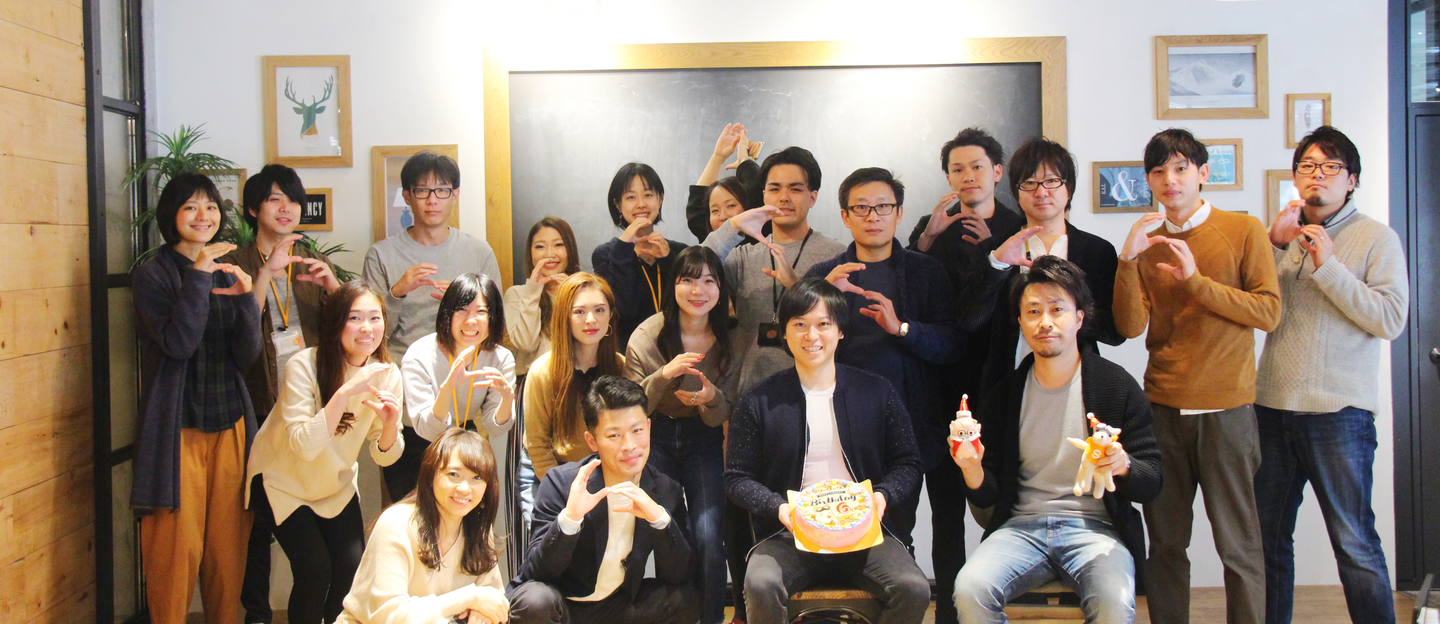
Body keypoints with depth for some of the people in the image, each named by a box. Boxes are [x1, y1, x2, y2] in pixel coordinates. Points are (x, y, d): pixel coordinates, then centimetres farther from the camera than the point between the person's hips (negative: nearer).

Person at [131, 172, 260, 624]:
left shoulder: (227, 273, 12)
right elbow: (178, 342, -16)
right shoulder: (153, 273, -1)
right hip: (178, 428, -4)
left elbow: (247, 356, 4)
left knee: (228, 545, 6)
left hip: (229, 424, 4)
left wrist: (245, 298, -11)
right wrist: (198, 276, -18)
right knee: (177, 548, -4)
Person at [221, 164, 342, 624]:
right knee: (259, 518, -1)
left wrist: (332, 285, -11)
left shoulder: (315, 264, 15)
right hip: (261, 409, -2)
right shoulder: (235, 265, 5)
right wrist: (267, 272, -18)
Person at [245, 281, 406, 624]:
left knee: (353, 567, -10)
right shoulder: (305, 365, -26)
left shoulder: (386, 374, -13)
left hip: (337, 485, 4)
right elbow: (304, 446, -35)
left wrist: (390, 425, -29)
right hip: (284, 480, -4)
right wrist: (346, 392, -41)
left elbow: (384, 456, -7)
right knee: (315, 568, -16)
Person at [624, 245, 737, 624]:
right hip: (656, 439, -1)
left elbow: (723, 415, 3)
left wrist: (711, 398, -22)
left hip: (703, 442, 1)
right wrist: (664, 374, -26)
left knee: (708, 537, -15)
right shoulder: (648, 335, -10)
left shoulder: (729, 341, -4)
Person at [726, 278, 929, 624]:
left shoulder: (878, 392, 10)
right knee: (760, 584, -32)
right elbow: (737, 478, 6)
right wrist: (778, 507, -13)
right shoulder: (758, 402, 6)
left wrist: (883, 495, -9)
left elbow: (908, 465, 12)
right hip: (788, 537, -1)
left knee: (914, 589, -25)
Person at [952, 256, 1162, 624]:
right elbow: (987, 496, 9)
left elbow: (1152, 484, 0)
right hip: (1022, 525, 2)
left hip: (1095, 526, -2)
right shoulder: (1004, 394, 6)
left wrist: (1124, 466, -23)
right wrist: (973, 470, -14)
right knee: (969, 588, -27)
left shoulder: (1117, 386, 1)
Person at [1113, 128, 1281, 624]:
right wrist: (1128, 262, -12)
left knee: (1238, 545, 0)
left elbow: (1268, 312, -6)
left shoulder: (1244, 231, 3)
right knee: (1165, 542, 7)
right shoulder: (1147, 242, 10)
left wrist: (1197, 281, -13)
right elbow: (1130, 326, -1)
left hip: (1225, 409, -3)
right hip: (1162, 408, 3)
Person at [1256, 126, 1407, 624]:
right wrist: (1274, 245, -7)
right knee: (1267, 536, 10)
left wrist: (1328, 266, -13)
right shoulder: (1284, 236, 14)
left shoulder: (1376, 238, 2)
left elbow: (1391, 319, -9)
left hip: (1339, 412, -4)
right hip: (1271, 404, 4)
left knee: (1353, 542, -1)